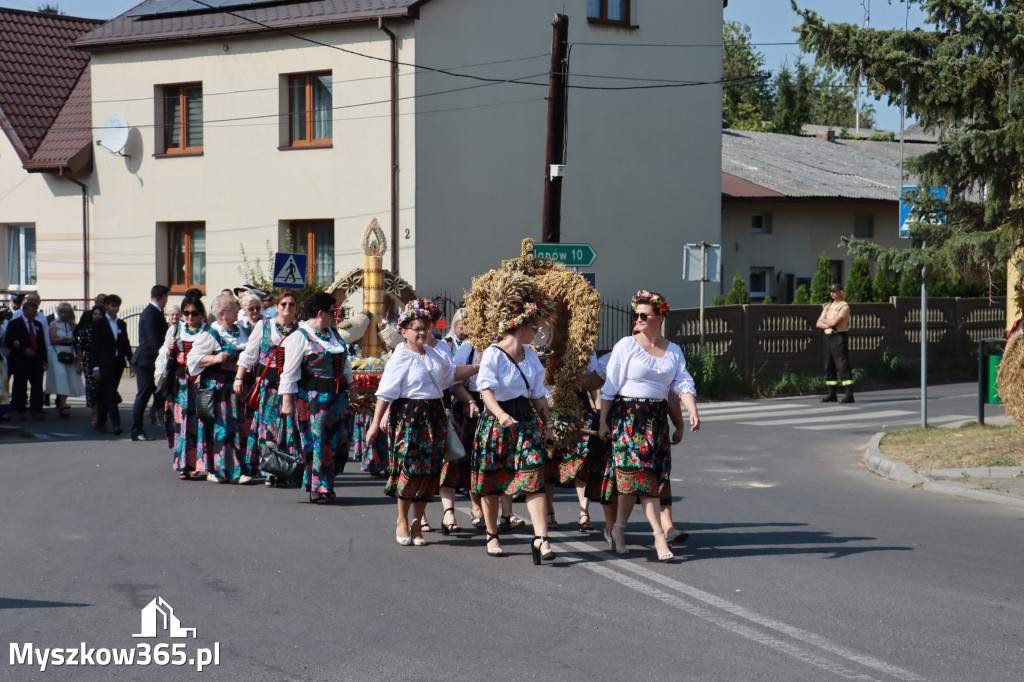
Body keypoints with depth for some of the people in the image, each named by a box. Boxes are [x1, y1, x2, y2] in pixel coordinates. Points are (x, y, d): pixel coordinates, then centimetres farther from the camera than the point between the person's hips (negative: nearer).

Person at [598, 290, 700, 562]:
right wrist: (603, 421, -5)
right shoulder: (626, 346, -1)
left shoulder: (673, 351, 10)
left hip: (657, 417, 4)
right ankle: (659, 535, -7)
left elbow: (684, 383, 2)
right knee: (641, 475, -10)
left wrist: (692, 412, -15)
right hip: (628, 415, -4)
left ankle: (619, 529, 17)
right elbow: (610, 386, -1)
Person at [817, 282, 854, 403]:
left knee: (843, 366, -11)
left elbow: (835, 322, -17)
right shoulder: (827, 307, 20)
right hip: (828, 337, 8)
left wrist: (824, 320, 2)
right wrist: (829, 325, -7)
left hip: (839, 337, -8)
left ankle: (849, 394, -12)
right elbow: (818, 324, 12)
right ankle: (832, 394, 12)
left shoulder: (844, 306, -5)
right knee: (829, 367, 7)